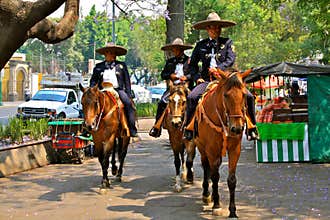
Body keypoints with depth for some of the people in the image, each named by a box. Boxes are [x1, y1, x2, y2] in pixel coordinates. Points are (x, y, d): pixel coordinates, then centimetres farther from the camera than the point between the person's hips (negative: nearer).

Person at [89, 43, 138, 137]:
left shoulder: (122, 65, 16)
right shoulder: (98, 67, 18)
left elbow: (127, 81, 13)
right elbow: (93, 81, 17)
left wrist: (129, 95, 1)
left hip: (118, 90, -1)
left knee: (128, 103, -27)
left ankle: (132, 129, -24)